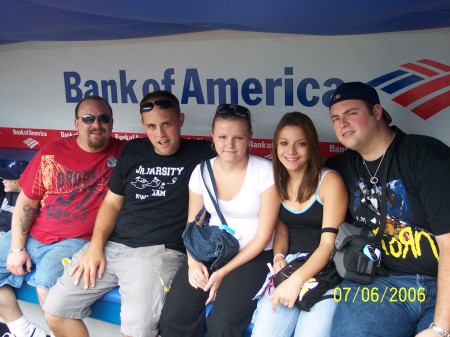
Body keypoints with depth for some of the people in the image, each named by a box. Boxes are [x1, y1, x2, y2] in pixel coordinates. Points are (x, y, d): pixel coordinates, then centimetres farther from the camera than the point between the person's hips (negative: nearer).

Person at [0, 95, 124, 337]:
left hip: (77, 241, -5)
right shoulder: (52, 152, 1)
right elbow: (26, 202, 4)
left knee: (46, 285, -29)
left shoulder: (122, 153, -4)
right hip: (33, 236, 5)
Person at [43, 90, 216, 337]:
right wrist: (95, 246, 0)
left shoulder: (200, 153, 1)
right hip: (111, 244, 5)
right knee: (55, 310, -1)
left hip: (159, 251, -5)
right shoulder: (133, 150, 14)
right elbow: (112, 202, 16)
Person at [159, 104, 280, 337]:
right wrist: (193, 262, -10)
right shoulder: (201, 171, 2)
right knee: (172, 318, -15)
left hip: (252, 256, -3)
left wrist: (224, 272, -13)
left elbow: (264, 235, -10)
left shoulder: (265, 172, -11)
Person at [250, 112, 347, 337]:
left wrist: (297, 280, -24)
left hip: (326, 270, -3)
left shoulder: (329, 181, -8)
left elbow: (329, 243, -13)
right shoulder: (278, 182, 9)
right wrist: (279, 257, -6)